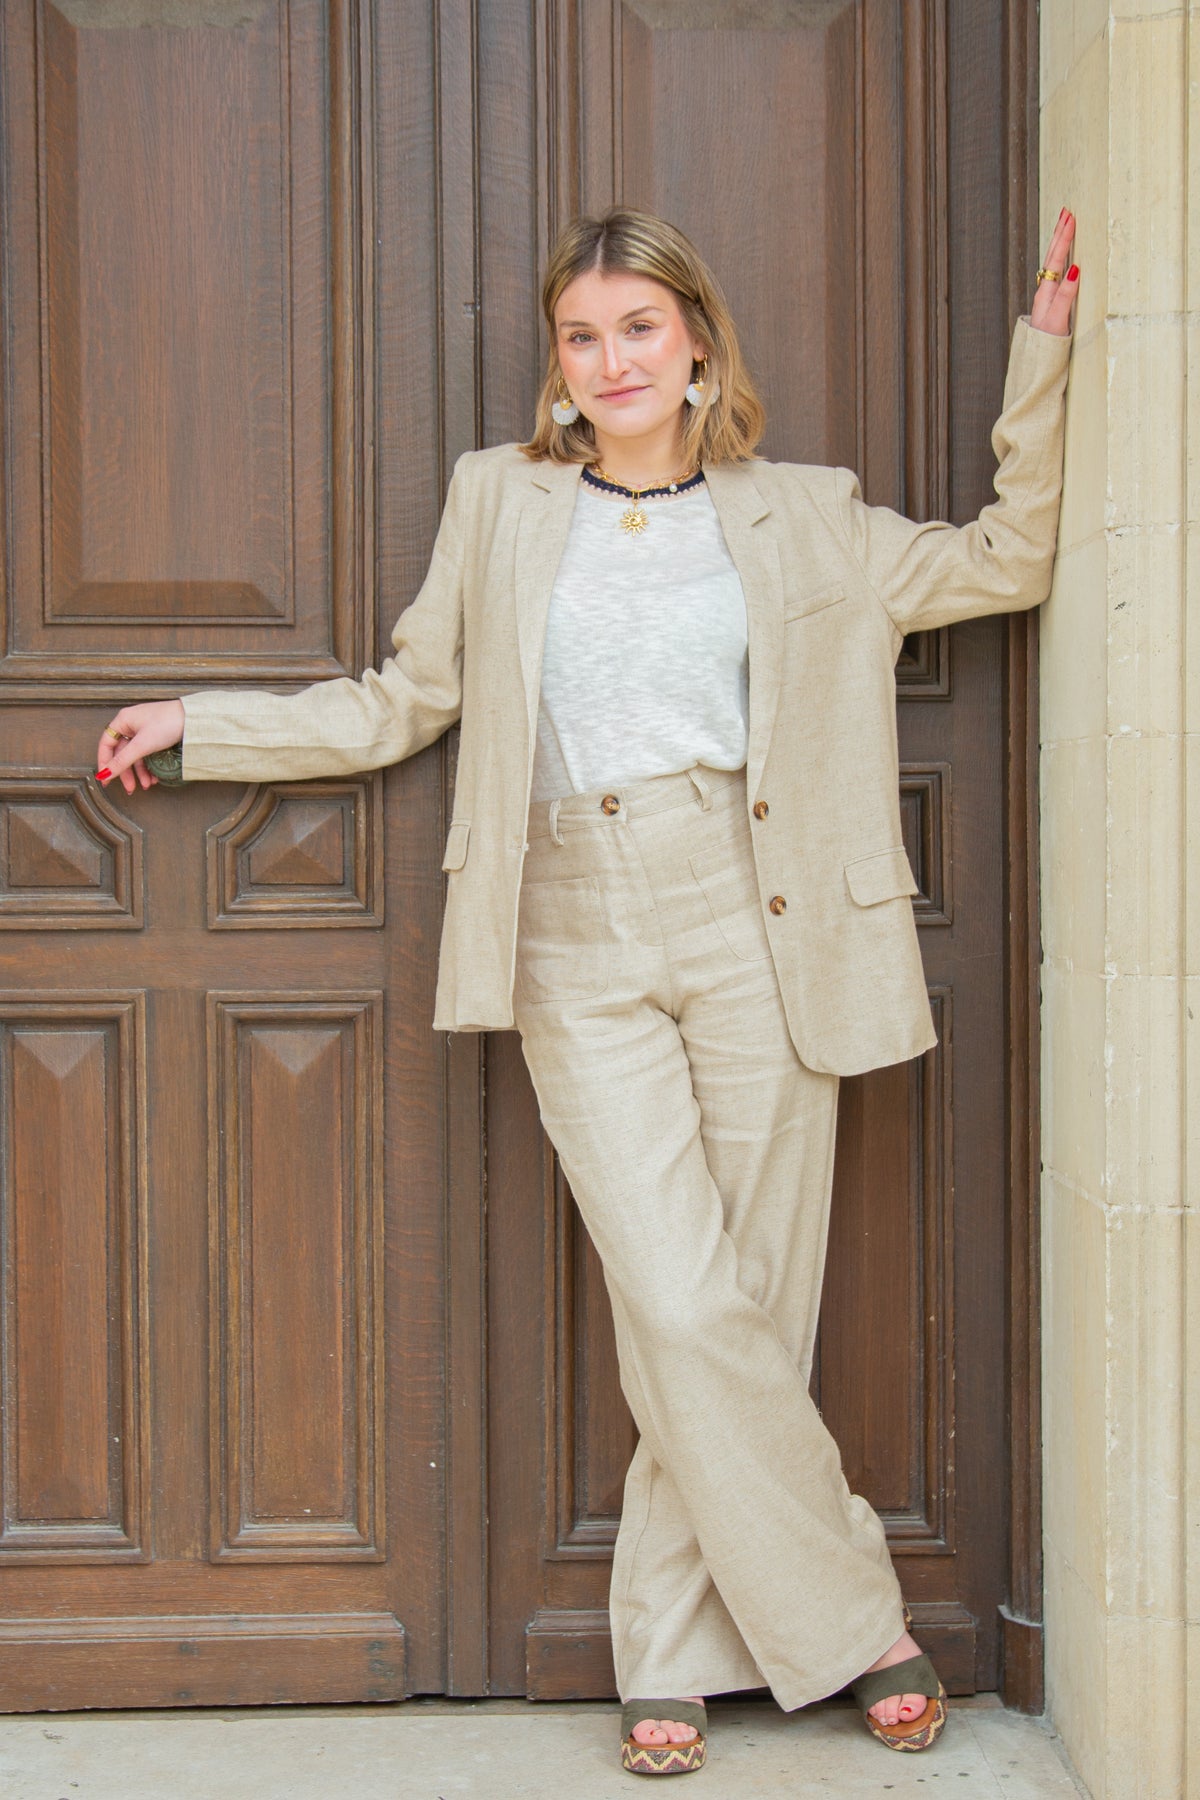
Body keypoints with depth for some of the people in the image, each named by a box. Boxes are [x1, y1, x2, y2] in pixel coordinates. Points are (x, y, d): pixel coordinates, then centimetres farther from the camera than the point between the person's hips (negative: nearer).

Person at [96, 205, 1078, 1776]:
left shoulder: (802, 519, 11)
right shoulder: (500, 502, 12)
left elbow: (1013, 558, 13)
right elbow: (400, 703, 19)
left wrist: (1046, 349, 7)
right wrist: (200, 727, 19)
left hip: (754, 936, 0)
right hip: (581, 956, 0)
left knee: (746, 1315, 1)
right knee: (685, 1312, -10)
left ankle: (674, 1659, 18)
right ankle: (854, 1619, 10)